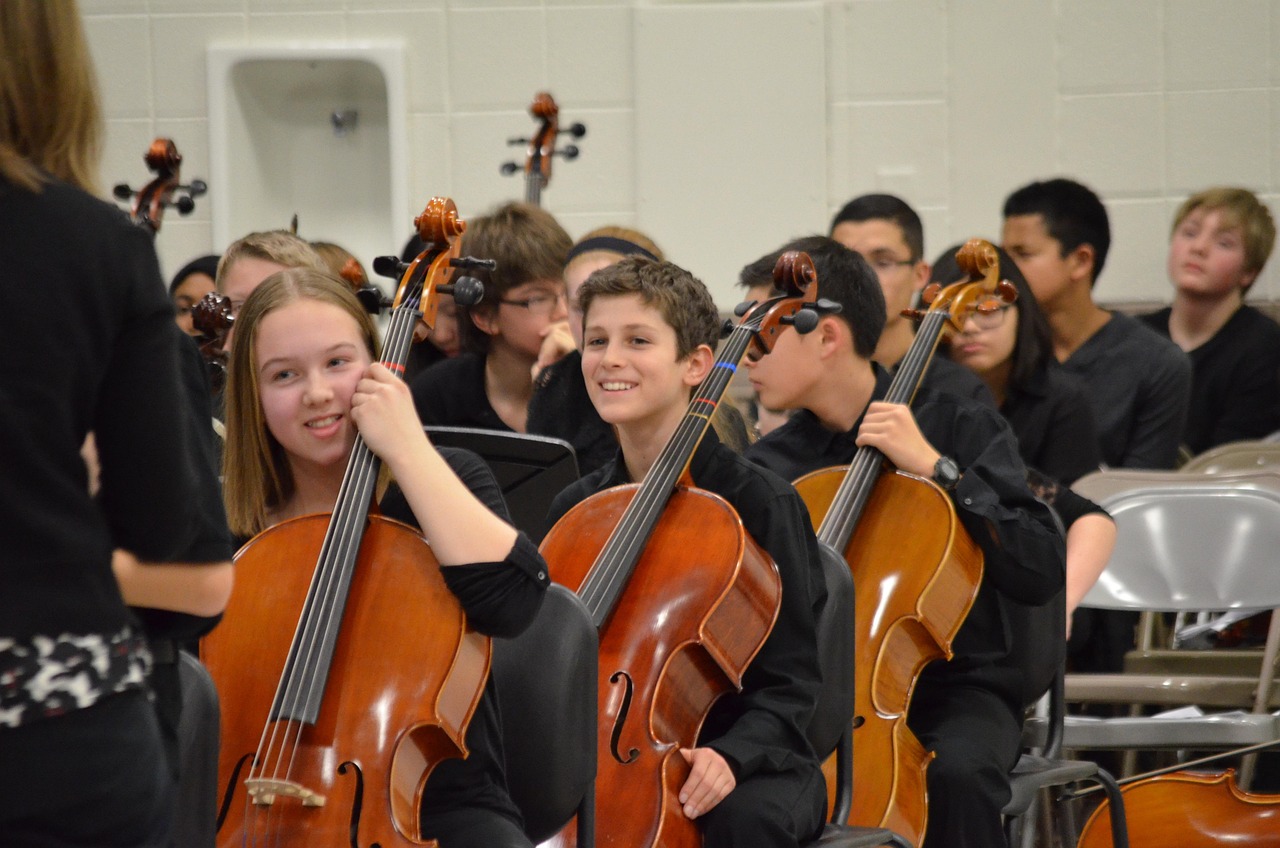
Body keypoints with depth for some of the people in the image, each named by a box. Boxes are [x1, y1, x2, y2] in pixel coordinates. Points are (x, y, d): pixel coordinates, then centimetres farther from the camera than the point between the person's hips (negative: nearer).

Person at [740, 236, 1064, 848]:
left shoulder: (959, 427, -2)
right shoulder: (768, 466, 8)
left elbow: (1042, 573, -13)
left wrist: (936, 469, -18)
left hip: (952, 688, -2)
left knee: (954, 773, -37)